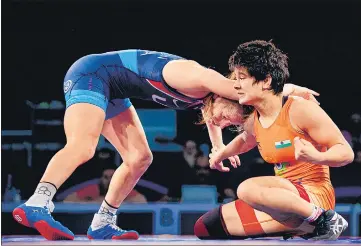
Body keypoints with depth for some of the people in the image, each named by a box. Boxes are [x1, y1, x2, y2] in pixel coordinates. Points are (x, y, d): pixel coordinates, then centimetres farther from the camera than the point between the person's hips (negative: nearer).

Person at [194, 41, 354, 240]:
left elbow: (346, 153, -14)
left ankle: (323, 220, -17)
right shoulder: (252, 122, 8)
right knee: (205, 226, 2)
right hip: (287, 198, 8)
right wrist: (222, 153, 21)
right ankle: (302, 225, 1)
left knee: (248, 189, -35)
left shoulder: (301, 110, -14)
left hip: (316, 195, -8)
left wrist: (318, 157, -31)